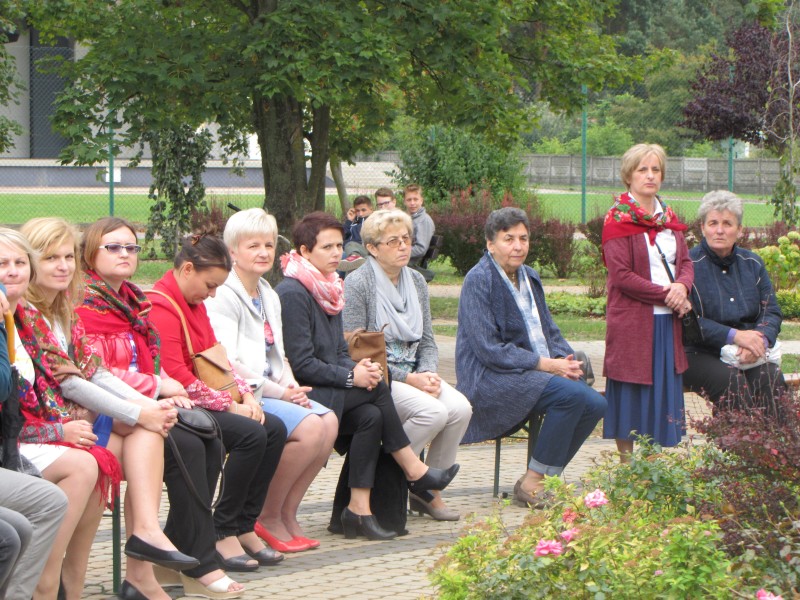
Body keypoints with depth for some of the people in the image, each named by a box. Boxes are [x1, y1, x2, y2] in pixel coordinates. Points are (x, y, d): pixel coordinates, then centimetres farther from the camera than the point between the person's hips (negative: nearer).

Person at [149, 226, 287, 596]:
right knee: (251, 434, -26)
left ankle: (244, 527, -2)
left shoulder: (194, 303, 17)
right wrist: (230, 406, -17)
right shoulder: (161, 306, -16)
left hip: (205, 401, 10)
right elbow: (176, 377, -22)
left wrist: (245, 395, 0)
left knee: (275, 429, -6)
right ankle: (223, 534, -17)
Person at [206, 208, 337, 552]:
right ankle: (268, 517, -12)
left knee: (329, 421, -16)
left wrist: (292, 386, 0)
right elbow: (228, 363, -16)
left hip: (272, 392, 8)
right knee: (310, 427, -26)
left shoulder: (269, 297, 20)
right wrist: (280, 393, -16)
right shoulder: (223, 297, -8)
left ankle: (287, 514, -6)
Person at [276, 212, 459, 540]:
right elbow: (301, 365, -18)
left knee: (370, 416, -19)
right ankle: (414, 471, -7)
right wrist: (351, 377, -17)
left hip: (329, 391, 8)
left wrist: (359, 369, -6)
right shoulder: (292, 294, -13)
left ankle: (359, 510, -21)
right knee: (378, 388, -18)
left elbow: (340, 352, 16)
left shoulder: (329, 289, 16)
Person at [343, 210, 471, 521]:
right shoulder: (357, 284, -8)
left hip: (414, 374, 7)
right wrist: (409, 379, -17)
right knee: (433, 411, -30)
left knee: (460, 408, -21)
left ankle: (428, 490, -5)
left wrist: (429, 374, -6)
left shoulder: (416, 282, 13)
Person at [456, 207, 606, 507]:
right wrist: (544, 364, -19)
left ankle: (546, 477, -3)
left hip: (540, 369, 8)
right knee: (572, 395, -29)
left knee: (595, 403, -15)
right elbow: (488, 349, -16)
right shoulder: (479, 280, -10)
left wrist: (564, 359, -3)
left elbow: (550, 331, 20)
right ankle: (531, 484, -19)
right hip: (491, 379, -8)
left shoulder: (529, 277, 15)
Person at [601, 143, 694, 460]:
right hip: (633, 322, -6)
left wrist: (682, 286, -10)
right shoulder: (618, 220, -5)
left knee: (664, 393, 6)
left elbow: (686, 262, 13)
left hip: (668, 321, 6)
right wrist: (666, 295, -16)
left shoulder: (669, 218, 15)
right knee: (631, 396, -2)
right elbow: (622, 276, -13)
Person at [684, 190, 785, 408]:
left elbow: (772, 312, 10)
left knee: (772, 378, -26)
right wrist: (734, 336, -20)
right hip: (700, 355, -4)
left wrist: (760, 339, -13)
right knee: (732, 382, -33)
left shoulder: (752, 263, 14)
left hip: (750, 356, 4)